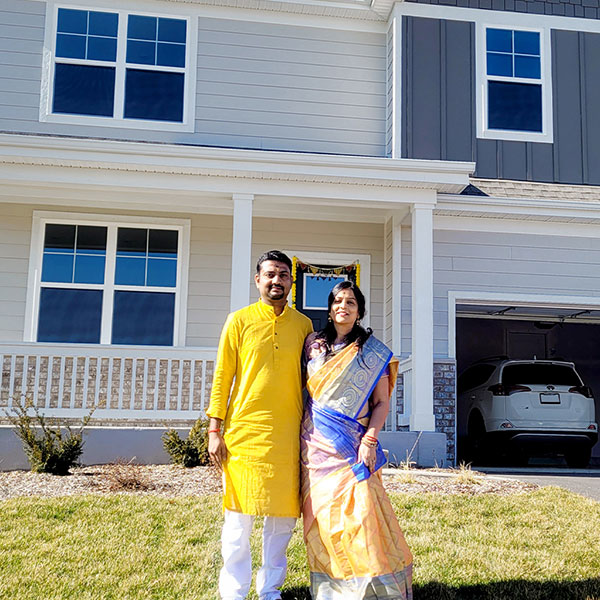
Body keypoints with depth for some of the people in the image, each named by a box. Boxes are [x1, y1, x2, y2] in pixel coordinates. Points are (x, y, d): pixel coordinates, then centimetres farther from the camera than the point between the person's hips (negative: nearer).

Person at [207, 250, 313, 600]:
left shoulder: (303, 325, 10)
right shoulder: (239, 321, 3)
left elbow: (309, 380, 14)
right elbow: (222, 378, 3)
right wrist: (215, 430, -3)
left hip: (288, 436, 3)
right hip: (244, 431, -2)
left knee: (283, 517, 7)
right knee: (239, 518, 1)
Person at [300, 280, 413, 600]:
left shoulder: (374, 352, 5)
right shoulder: (313, 344, 11)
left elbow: (382, 402, 3)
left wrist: (370, 439, -11)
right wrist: (299, 435, 9)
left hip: (353, 442, -2)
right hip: (316, 442, 2)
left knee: (360, 511, -12)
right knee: (322, 515, 1)